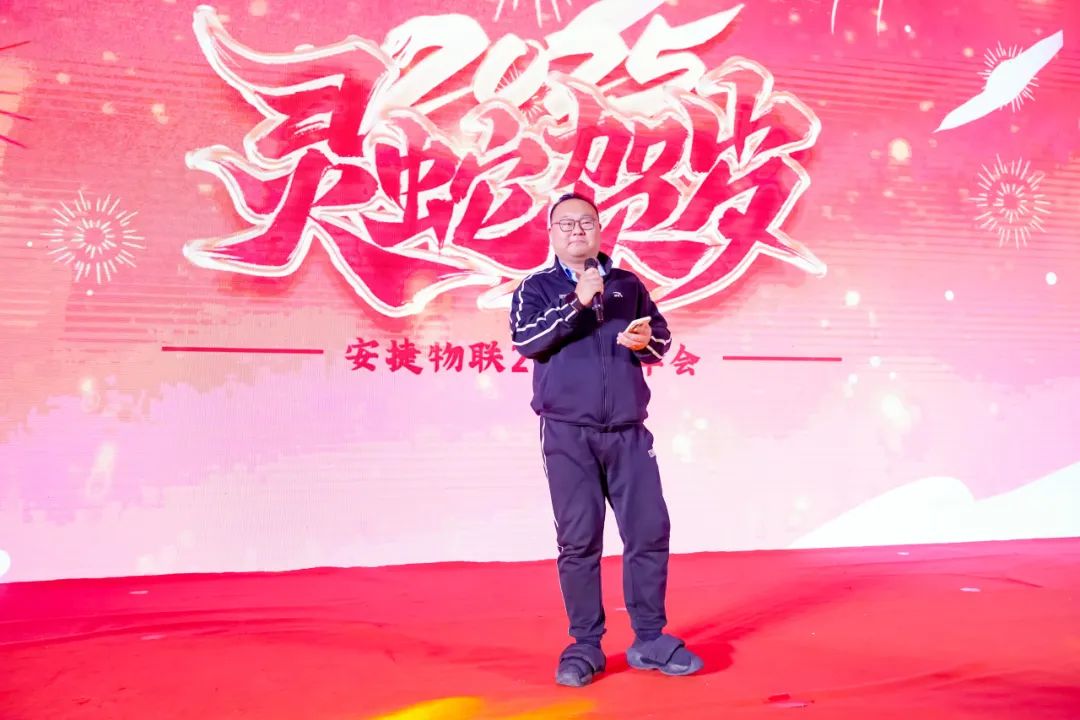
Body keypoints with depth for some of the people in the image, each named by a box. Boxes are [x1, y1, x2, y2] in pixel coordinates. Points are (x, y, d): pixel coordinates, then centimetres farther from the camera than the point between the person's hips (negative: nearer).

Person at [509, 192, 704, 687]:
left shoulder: (627, 284, 15)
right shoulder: (537, 287, 7)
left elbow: (662, 338, 16)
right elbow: (525, 340, -10)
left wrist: (645, 341, -6)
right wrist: (576, 301, -17)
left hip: (628, 432, 3)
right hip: (568, 434, -2)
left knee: (650, 531, 2)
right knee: (578, 540, 0)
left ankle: (650, 640, 15)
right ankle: (585, 646, 11)